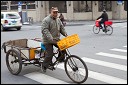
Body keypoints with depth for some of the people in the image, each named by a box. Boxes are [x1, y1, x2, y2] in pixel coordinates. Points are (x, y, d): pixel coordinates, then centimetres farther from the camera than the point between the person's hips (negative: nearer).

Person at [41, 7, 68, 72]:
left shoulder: (58, 20, 11)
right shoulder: (46, 20, -14)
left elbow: (62, 28, 15)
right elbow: (45, 31, -23)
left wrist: (65, 34, -4)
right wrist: (51, 39, -33)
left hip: (56, 39, 7)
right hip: (48, 41, -7)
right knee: (50, 54, -10)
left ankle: (61, 59, 13)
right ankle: (44, 66, 12)